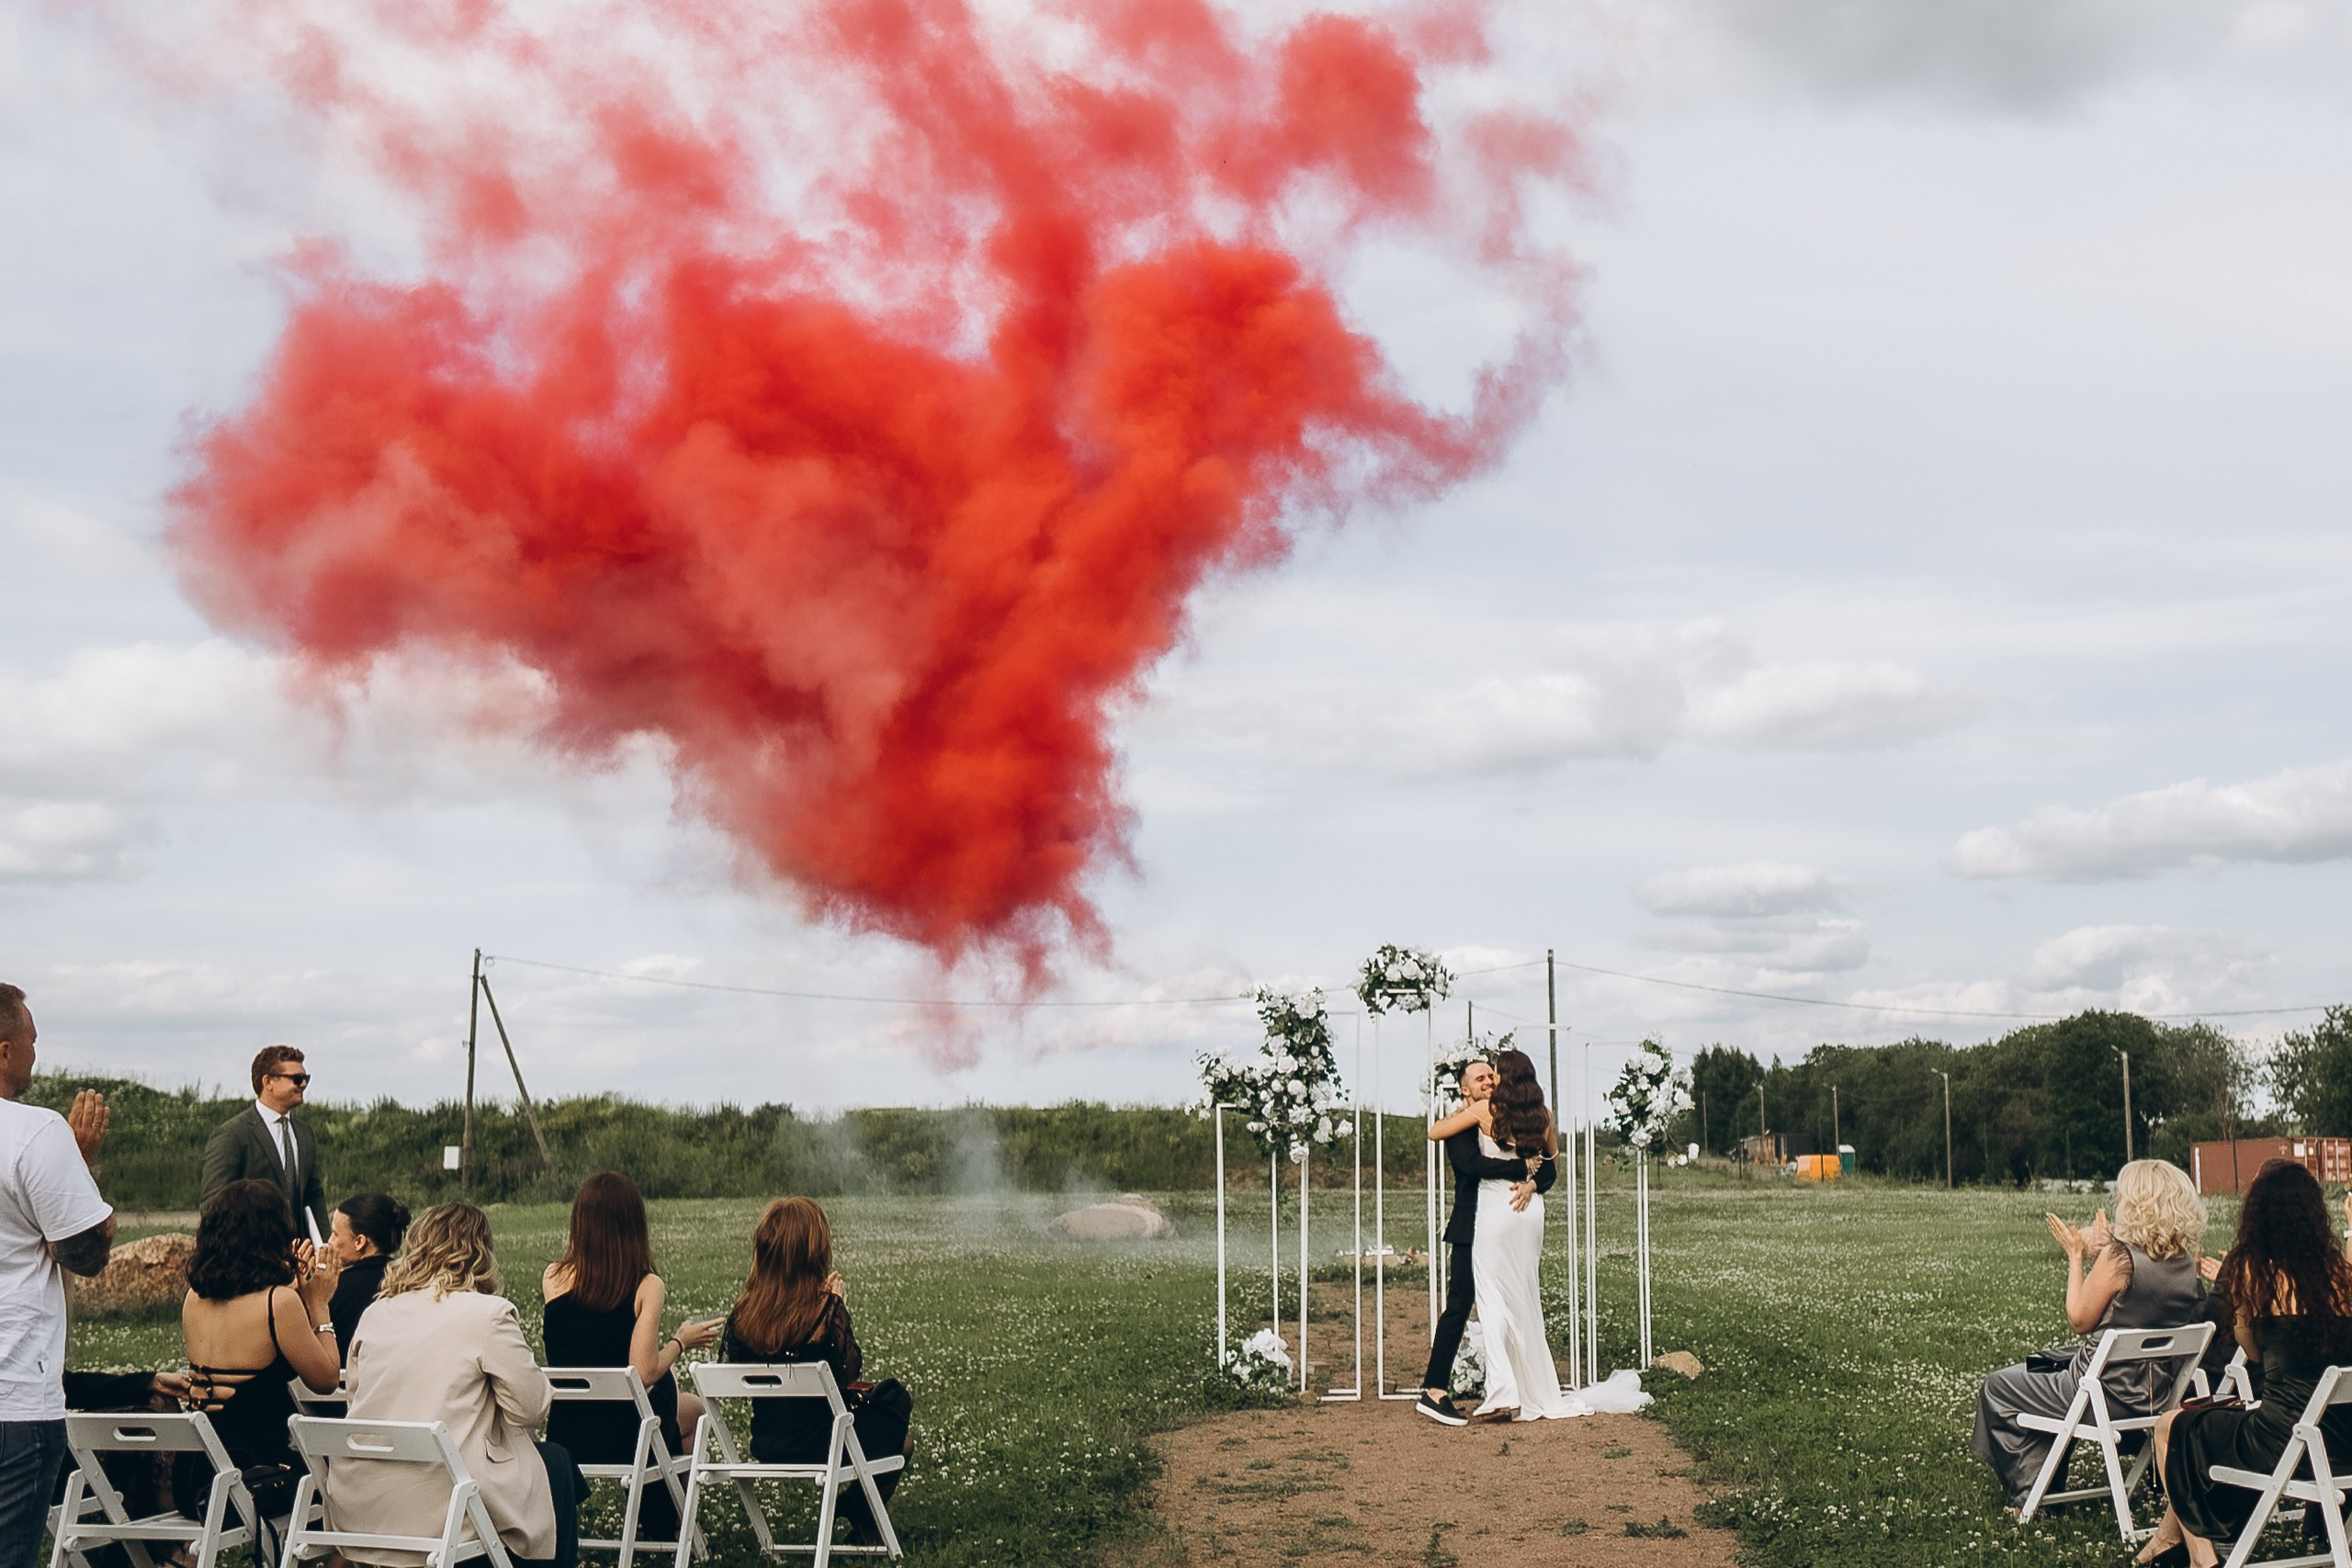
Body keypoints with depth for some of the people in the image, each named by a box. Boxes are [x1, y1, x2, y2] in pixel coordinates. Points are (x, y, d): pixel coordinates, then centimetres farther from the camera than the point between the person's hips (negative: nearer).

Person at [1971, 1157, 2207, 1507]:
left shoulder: (2120, 1256, -23)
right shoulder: (2185, 1262, -1)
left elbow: (2080, 1320, -11)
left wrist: (2076, 1256, -2)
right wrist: (2102, 1251, 15)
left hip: (2108, 1392, -8)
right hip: (2156, 1393, 8)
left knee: (1998, 1389, 13)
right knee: (2040, 1372, 33)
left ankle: (2027, 1493, 21)